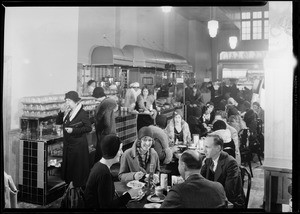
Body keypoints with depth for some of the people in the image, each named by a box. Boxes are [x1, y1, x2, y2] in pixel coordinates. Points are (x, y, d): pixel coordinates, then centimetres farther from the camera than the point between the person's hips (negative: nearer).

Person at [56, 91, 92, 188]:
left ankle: (80, 185, 16)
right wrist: (61, 111, -8)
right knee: (67, 164, 14)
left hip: (79, 145, -7)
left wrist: (73, 130, -20)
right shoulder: (67, 112, 7)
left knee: (78, 166, 2)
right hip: (67, 144, 7)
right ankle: (69, 182, 29)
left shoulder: (82, 113, -14)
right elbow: (58, 122, 7)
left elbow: (89, 128, -15)